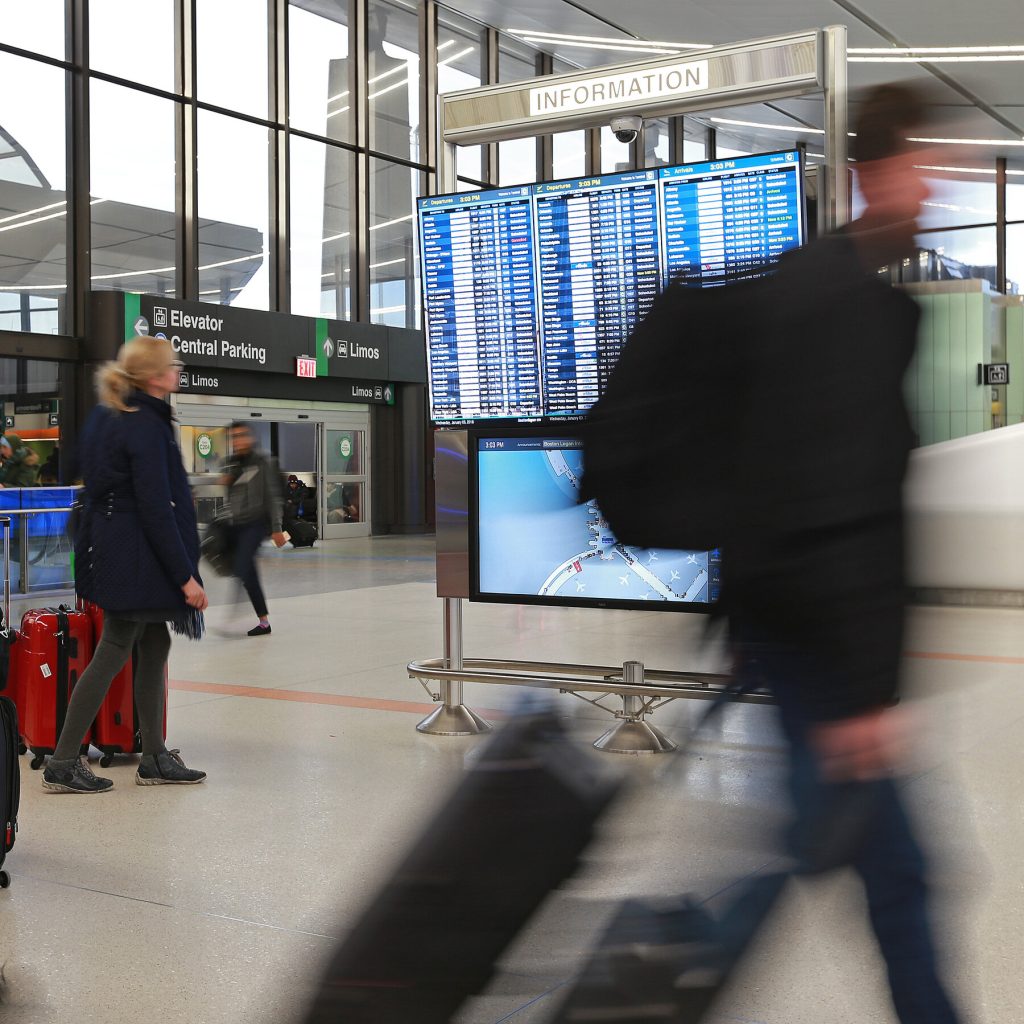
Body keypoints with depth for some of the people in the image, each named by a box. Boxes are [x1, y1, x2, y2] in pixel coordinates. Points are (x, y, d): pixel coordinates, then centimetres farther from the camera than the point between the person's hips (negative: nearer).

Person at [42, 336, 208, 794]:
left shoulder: (104, 416, 10)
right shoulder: (146, 426, -19)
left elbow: (98, 486, 16)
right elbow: (156, 509, -21)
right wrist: (185, 576, -17)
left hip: (107, 547, 10)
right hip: (136, 557, -10)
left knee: (154, 645, 15)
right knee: (113, 653, 0)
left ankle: (154, 757, 21)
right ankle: (63, 762, 9)